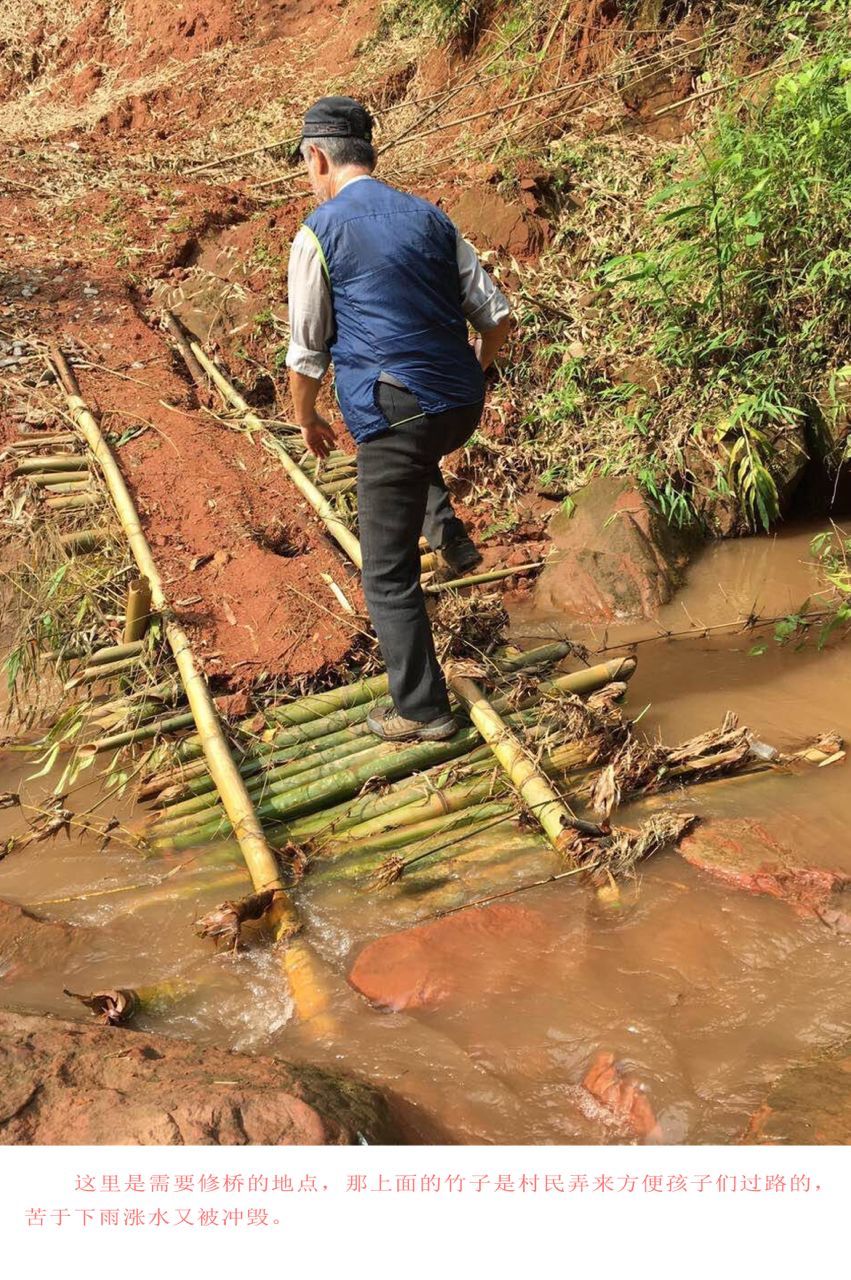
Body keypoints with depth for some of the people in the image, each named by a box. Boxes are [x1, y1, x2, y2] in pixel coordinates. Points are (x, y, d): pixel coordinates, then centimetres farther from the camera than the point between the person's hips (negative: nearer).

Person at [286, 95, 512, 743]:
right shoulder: (430, 217, 11)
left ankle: (422, 710, 15)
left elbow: (307, 352, 2)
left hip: (393, 415, -6)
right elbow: (496, 315, 11)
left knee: (390, 575, 7)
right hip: (463, 405, 6)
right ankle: (447, 532, 26)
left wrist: (307, 419, 20)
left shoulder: (319, 233, -3)